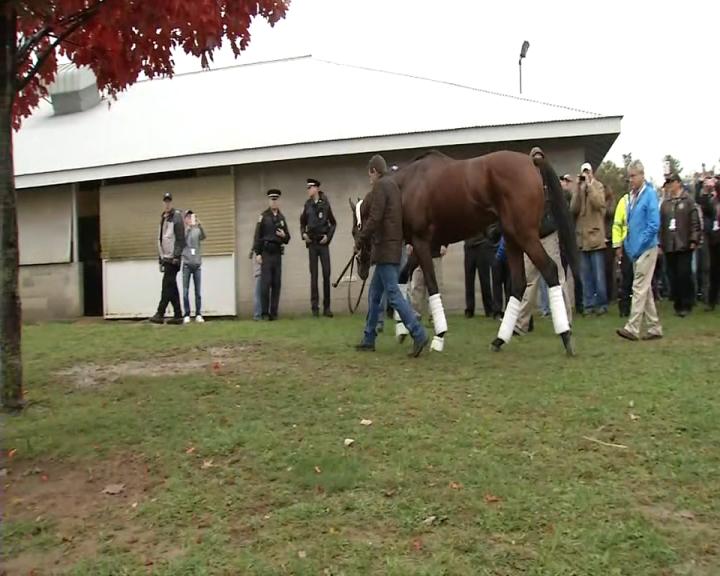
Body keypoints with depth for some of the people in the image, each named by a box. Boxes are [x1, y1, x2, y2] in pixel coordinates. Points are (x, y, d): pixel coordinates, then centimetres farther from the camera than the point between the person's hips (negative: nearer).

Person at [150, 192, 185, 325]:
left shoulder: (177, 216, -5)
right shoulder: (163, 218, 18)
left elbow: (180, 238, -12)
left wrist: (177, 256, -18)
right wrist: (160, 257, 17)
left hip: (173, 258, -8)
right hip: (166, 258, 8)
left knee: (167, 285, -10)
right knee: (171, 287, 7)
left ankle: (160, 314, -10)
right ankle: (178, 315, 10)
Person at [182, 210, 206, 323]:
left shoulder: (197, 231, 8)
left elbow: (204, 237, -13)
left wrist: (200, 225, -30)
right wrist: (188, 227, -27)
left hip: (197, 264, 1)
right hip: (187, 264, -1)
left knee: (198, 291, 3)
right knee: (186, 291, -1)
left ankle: (198, 314, 8)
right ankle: (187, 315, 4)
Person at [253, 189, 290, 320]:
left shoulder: (282, 218, 13)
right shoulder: (263, 216, 0)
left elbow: (287, 238, 17)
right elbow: (257, 236, -4)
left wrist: (284, 236, -6)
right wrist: (257, 253, -9)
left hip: (277, 254, 4)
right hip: (266, 253, -4)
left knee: (276, 284, 3)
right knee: (265, 283, -6)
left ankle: (274, 312, 8)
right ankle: (265, 313, 0)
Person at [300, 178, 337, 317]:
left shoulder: (325, 204, 0)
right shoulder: (307, 205, 6)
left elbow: (333, 223, 6)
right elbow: (302, 223, 17)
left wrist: (328, 236, -6)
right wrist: (303, 234, 0)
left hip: (323, 243, -2)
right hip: (312, 243, 2)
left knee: (326, 274, -2)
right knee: (313, 275, 2)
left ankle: (327, 307, 5)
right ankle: (315, 307, 6)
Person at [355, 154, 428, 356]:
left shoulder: (380, 186, -9)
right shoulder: (393, 186, 18)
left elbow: (374, 219, -17)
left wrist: (359, 242, -8)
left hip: (385, 248, -10)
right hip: (392, 248, 10)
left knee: (393, 294, -11)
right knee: (374, 294, 15)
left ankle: (419, 335, -15)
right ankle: (369, 338, 22)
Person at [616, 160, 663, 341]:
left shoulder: (649, 194, -11)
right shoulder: (632, 196, 10)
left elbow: (654, 225, -16)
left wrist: (638, 245, -15)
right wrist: (628, 243, 9)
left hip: (646, 249, -8)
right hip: (636, 249, 8)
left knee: (640, 288, -6)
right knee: (646, 289, 11)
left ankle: (632, 328, -3)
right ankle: (654, 328, 19)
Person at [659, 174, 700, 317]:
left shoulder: (688, 200, 2)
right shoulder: (665, 203, 15)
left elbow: (695, 222, -4)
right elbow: (661, 224, 13)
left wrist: (694, 240, -11)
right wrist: (660, 243, 8)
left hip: (684, 245, -4)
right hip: (669, 246, 4)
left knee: (684, 275, -5)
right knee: (673, 276, 5)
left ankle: (686, 305, 4)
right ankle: (677, 304, 13)